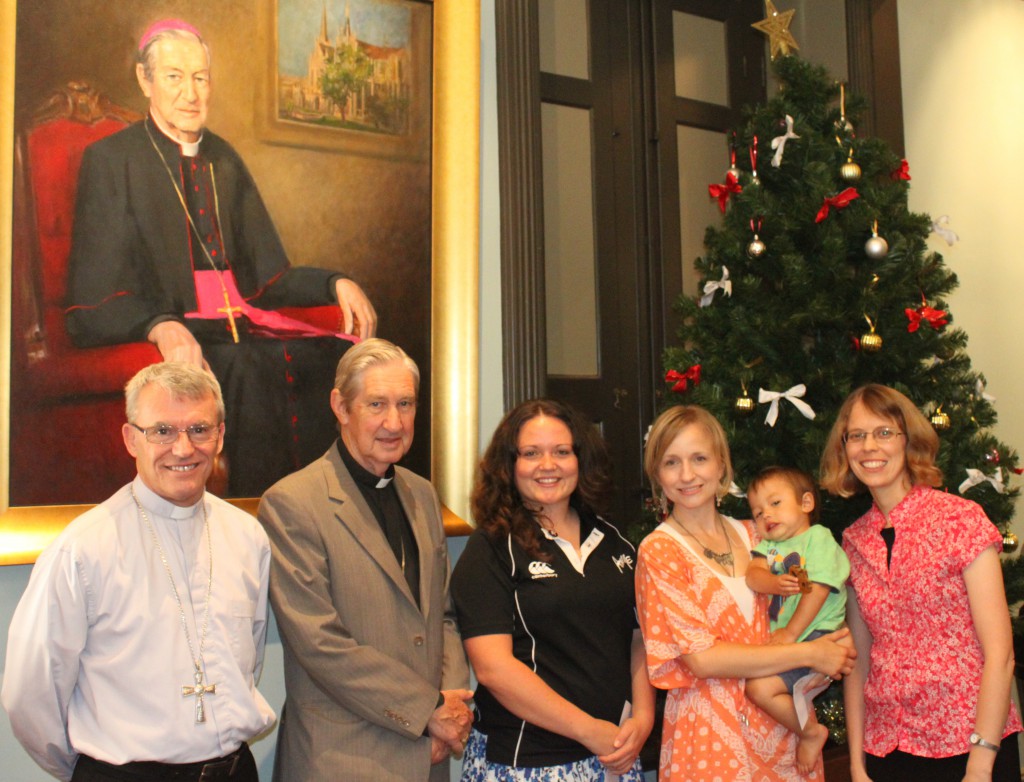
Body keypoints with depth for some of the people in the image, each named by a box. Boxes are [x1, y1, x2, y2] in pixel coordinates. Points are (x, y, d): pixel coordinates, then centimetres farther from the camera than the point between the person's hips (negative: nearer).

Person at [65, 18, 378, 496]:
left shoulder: (222, 160, 19)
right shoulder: (111, 160, 2)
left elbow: (267, 277, 18)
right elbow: (94, 301, -7)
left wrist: (335, 284, 0)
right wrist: (163, 327, -27)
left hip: (242, 322, 5)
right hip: (160, 332, -5)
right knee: (248, 366, -36)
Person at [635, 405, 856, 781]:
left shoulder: (751, 535, 6)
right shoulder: (659, 551, -9)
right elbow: (701, 658, -15)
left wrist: (831, 653, -5)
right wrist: (808, 654, -13)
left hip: (782, 722, 5)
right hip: (713, 734, -5)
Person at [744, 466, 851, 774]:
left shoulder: (819, 538, -5)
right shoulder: (767, 544, 15)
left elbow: (818, 590, -14)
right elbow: (753, 575, -3)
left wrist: (790, 634, -14)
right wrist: (775, 583, -25)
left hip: (815, 636, -7)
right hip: (781, 638, 8)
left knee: (760, 688, -18)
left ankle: (811, 731, 2)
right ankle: (802, 699, 20)